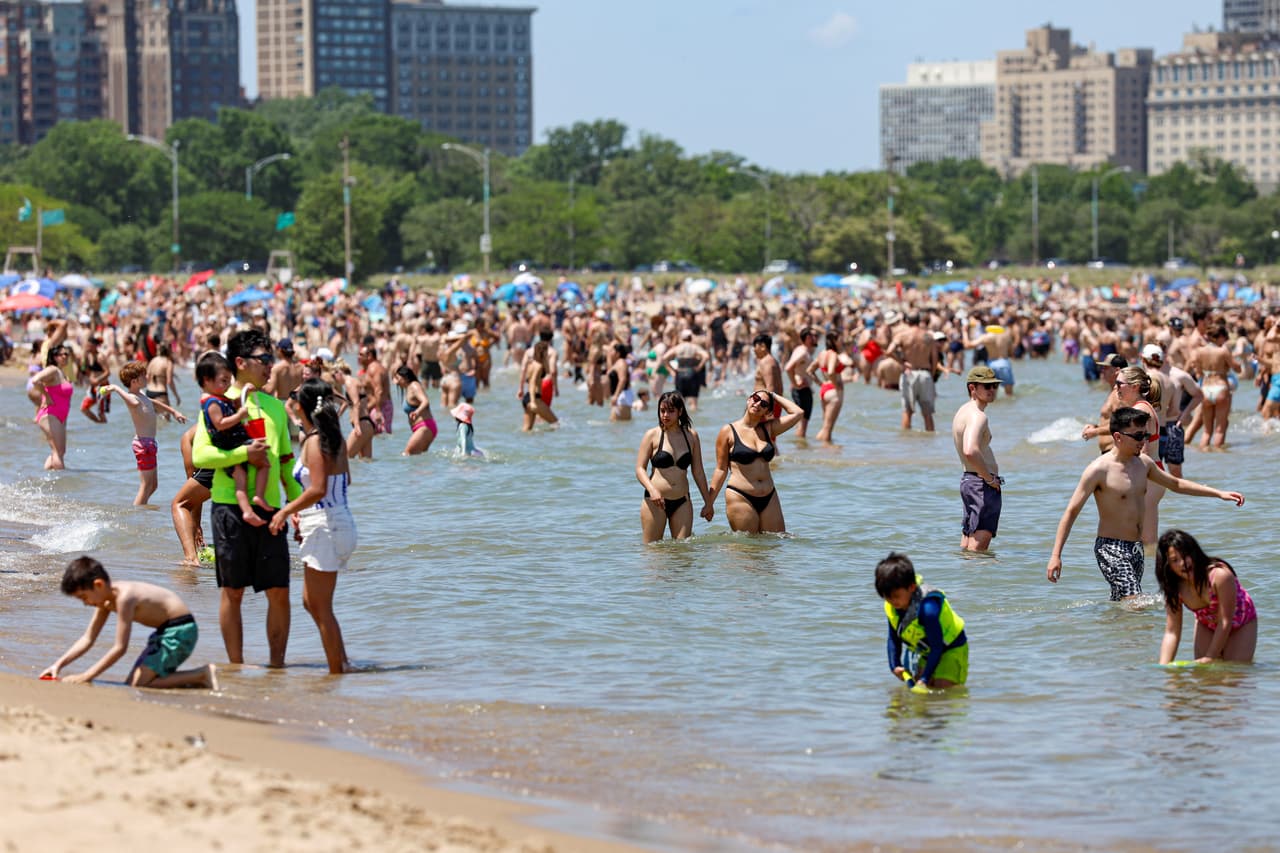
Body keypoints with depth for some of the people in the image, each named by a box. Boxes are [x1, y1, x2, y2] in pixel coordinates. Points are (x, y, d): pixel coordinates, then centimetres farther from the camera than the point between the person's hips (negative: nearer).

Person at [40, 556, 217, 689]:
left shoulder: (124, 597, -24)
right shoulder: (106, 600, 5)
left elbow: (120, 648, -26)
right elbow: (88, 639, 13)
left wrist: (86, 676, -24)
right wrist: (59, 664, 3)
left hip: (180, 629, -10)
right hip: (165, 630, 10)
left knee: (136, 685, -17)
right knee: (131, 683, 9)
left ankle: (203, 675, -12)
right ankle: (198, 679, 9)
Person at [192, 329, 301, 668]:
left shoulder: (276, 406, 16)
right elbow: (199, 455, -10)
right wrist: (245, 453, -17)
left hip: (269, 509, 4)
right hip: (231, 507, -4)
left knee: (279, 592, 1)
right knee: (233, 591, 2)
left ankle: (277, 664, 10)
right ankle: (236, 666, 9)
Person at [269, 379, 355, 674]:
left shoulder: (314, 442, -16)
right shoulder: (336, 439, 10)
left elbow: (318, 490, -24)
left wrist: (286, 511, -12)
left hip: (325, 528, -9)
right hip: (340, 525, 9)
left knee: (321, 607, -2)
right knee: (312, 602, 17)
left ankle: (336, 672, 2)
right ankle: (343, 663, 16)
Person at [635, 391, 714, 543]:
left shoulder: (691, 436, 9)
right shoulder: (652, 435, 1)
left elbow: (698, 472, 14)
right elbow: (640, 469, -4)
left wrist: (708, 502, 15)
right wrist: (652, 490, -21)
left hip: (682, 502, 2)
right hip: (655, 501, -2)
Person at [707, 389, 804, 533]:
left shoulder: (768, 428, 12)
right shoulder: (728, 431, 1)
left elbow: (798, 412, 9)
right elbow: (721, 470, 2)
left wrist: (774, 397, 14)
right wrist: (709, 503, -2)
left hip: (769, 498, 5)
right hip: (740, 497, -4)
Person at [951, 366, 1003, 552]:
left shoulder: (963, 411, 14)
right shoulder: (978, 416, -18)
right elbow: (971, 451, -35)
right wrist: (990, 478, -21)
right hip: (983, 485, -10)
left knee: (967, 546, 17)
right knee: (978, 545, -11)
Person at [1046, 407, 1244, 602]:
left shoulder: (1143, 462, 8)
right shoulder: (1099, 470, -14)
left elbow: (1175, 484, 25)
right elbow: (1071, 511, -12)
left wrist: (1219, 494, 21)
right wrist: (1055, 555, -18)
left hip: (1136, 548, 8)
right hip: (1111, 548, -8)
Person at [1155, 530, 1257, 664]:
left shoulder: (1220, 575, -38)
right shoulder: (1175, 589, -24)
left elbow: (1225, 621, -32)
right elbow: (1171, 633, -21)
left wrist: (1210, 658, -30)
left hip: (1240, 624, -4)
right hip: (1207, 625, 4)